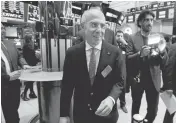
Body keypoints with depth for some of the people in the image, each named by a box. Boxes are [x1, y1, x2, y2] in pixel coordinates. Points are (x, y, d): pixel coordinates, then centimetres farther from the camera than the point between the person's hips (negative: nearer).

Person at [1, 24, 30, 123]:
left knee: (14, 109, 22)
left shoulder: (11, 44, 8)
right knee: (9, 113, 8)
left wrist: (24, 64, 1)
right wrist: (8, 76, -22)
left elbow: (19, 57, 18)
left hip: (15, 83, 6)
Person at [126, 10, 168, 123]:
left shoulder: (159, 37, 1)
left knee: (153, 110, 12)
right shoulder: (133, 38, -5)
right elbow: (127, 58, -11)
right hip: (137, 78, -1)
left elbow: (165, 61, -2)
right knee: (135, 106, 19)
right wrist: (140, 54, -27)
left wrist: (162, 52, -23)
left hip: (154, 79, 2)